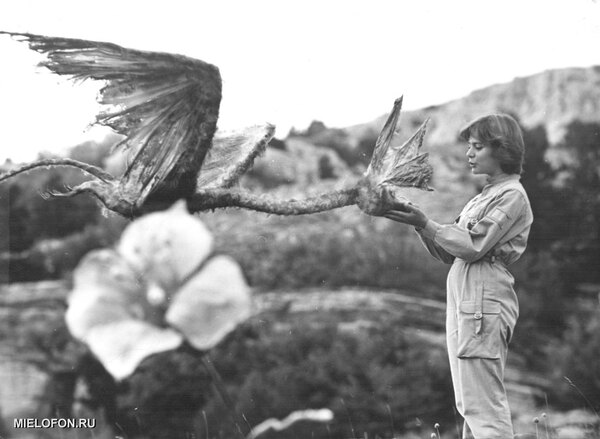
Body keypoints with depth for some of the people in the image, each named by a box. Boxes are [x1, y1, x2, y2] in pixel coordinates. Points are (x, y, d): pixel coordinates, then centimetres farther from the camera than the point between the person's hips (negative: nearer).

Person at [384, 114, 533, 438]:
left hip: (483, 303, -10)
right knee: (469, 403, 9)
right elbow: (448, 253, 18)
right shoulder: (486, 196, 22)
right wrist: (418, 223, 4)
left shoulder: (512, 196, -6)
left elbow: (472, 246, -16)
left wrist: (425, 224, -16)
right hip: (463, 301, 10)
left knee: (482, 402, -11)